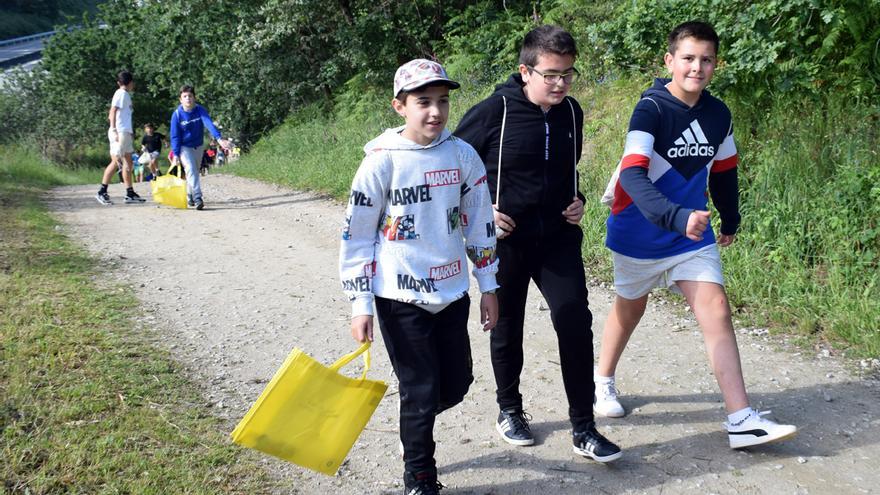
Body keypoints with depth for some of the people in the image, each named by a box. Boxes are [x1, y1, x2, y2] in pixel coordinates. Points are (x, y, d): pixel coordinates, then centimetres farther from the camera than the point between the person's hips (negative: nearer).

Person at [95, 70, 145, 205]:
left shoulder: (124, 94, 18)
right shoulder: (122, 93, -7)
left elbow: (111, 115, 17)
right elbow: (113, 112, -16)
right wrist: (114, 130, -24)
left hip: (125, 133, 9)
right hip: (120, 132, -9)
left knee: (128, 163, 9)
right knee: (116, 162, -9)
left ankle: (130, 193, 11)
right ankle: (102, 192, -7)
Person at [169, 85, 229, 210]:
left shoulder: (200, 110, -13)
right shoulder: (177, 114, -15)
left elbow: (209, 124, -29)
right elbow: (175, 136, -11)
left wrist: (219, 138, -45)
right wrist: (175, 154, -15)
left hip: (198, 146, 3)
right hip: (184, 147, -3)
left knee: (195, 171, 14)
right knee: (191, 170, -20)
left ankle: (190, 196, 33)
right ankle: (197, 198, -27)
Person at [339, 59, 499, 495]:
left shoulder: (462, 155, -1)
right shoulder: (382, 161, -11)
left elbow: (480, 222, 8)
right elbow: (356, 235, -7)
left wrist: (488, 286, 9)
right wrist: (360, 305, -8)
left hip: (451, 293, 4)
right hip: (400, 297, -4)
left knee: (456, 384, 11)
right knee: (421, 391, 1)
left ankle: (415, 425, 43)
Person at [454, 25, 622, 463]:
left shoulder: (572, 112, 2)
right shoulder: (494, 111, -14)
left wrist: (577, 200, 4)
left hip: (559, 238, 3)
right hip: (506, 241, -3)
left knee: (575, 320, -9)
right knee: (507, 328, 11)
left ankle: (584, 430, 0)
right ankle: (509, 411, 34)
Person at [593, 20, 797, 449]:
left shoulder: (718, 114, -1)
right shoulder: (651, 109, -21)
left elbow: (723, 172, 15)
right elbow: (633, 176, -34)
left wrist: (730, 221, 24)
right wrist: (677, 217, -47)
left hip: (693, 230, 4)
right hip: (640, 232, -4)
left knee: (716, 309, -7)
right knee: (630, 308, 15)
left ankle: (741, 420, -7)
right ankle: (603, 381, 42)